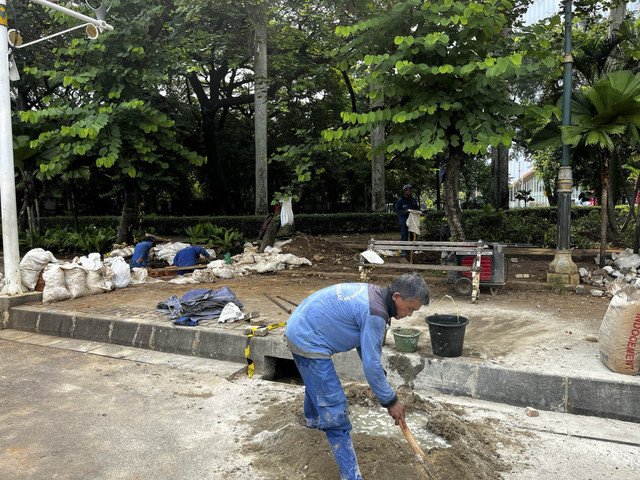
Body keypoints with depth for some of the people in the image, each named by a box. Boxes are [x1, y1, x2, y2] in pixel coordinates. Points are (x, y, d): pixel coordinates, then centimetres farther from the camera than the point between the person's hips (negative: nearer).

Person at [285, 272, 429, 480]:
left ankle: (313, 419, 65)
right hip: (309, 343, -11)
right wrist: (391, 401, -8)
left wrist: (380, 379, 14)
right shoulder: (375, 313, -26)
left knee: (315, 382, 37)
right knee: (334, 409, -6)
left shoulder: (372, 293, 3)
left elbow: (364, 343, 14)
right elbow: (371, 364, -20)